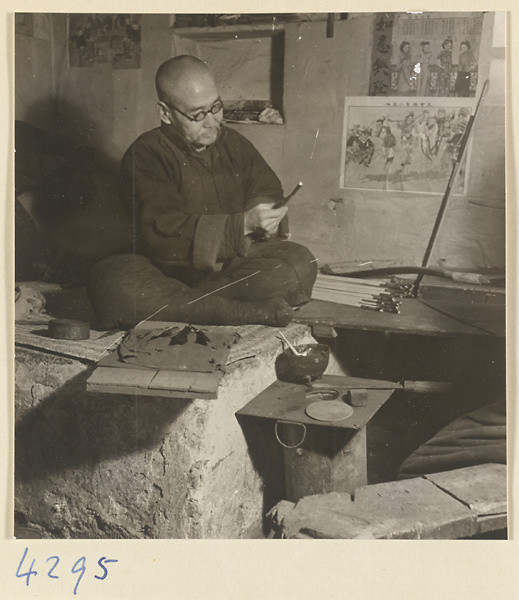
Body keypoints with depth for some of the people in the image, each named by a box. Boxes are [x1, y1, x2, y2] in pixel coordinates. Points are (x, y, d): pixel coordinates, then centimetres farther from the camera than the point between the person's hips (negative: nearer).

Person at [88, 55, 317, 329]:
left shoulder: (234, 143, 12)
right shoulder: (145, 155, -5)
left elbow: (269, 193, 20)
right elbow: (161, 232, -18)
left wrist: (263, 220, -6)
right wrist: (242, 225, -25)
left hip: (235, 266, 4)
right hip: (171, 269, -4)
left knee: (300, 263, -23)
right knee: (110, 281, -34)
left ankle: (172, 304, -24)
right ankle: (247, 312, -35)